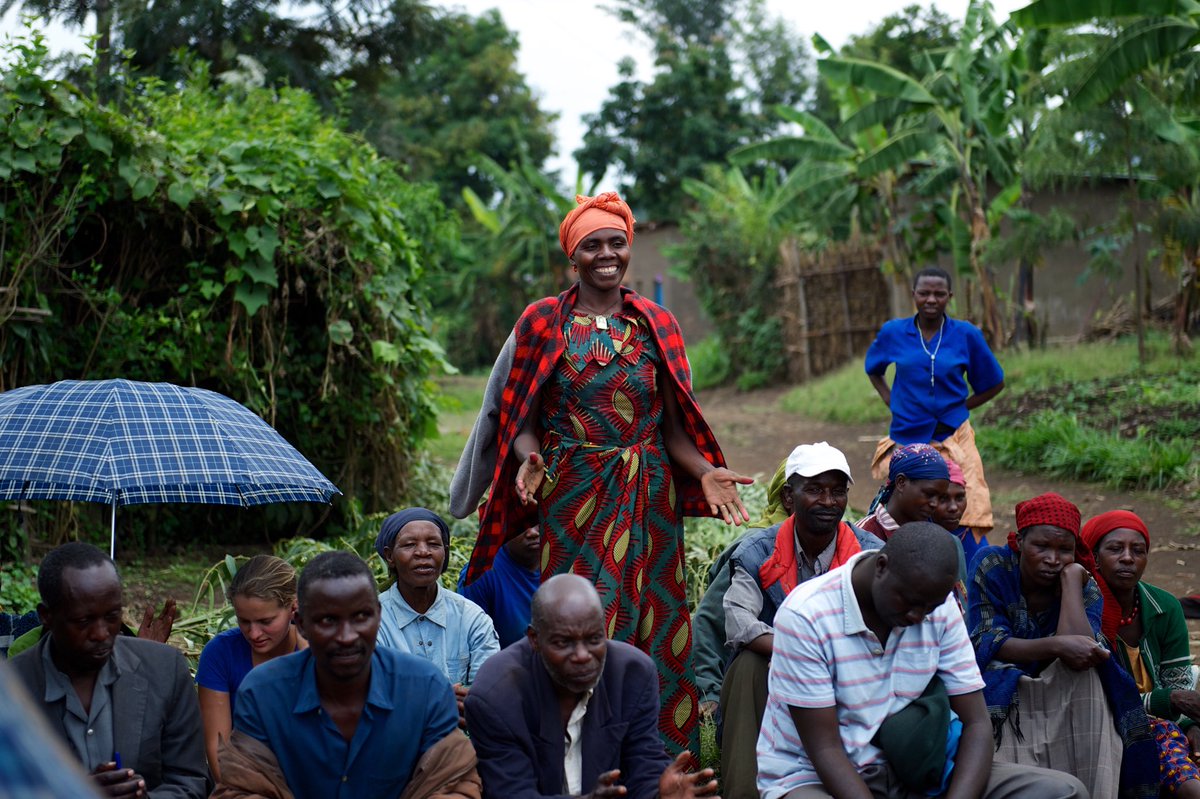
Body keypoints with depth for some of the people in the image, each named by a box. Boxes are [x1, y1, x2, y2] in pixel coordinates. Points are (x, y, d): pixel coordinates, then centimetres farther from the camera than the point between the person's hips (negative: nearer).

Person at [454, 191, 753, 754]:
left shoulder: (656, 324, 8)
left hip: (647, 496, 2)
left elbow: (672, 425, 7)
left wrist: (705, 472, -9)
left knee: (651, 621, 2)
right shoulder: (544, 321, 3)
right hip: (572, 496, -2)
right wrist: (530, 461, -19)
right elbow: (522, 418, 1)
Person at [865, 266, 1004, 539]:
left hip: (952, 438, -1)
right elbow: (873, 369, 24)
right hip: (906, 438, 1)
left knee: (970, 516, -11)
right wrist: (889, 399, 9)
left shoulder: (966, 334, 1)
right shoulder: (893, 332, 3)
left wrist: (961, 407, 3)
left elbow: (994, 383, 12)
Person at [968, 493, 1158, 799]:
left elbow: (1080, 652, -25)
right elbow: (986, 643, -18)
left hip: (1058, 699, 3)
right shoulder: (992, 565, -9)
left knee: (1087, 672, -29)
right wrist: (1056, 646, -32)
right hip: (998, 691, -3)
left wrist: (1071, 576, -18)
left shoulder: (1085, 588, -4)